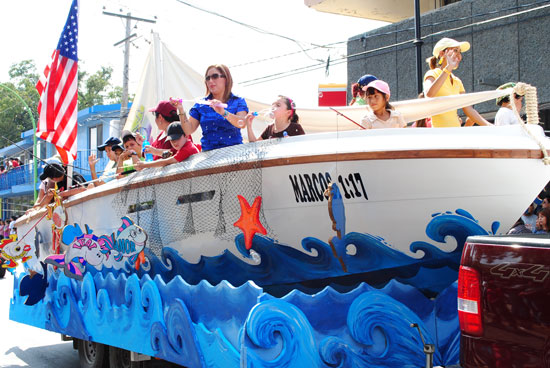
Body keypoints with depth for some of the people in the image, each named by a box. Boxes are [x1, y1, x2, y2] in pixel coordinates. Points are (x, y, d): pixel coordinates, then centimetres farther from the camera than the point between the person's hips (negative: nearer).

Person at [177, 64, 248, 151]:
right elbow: (189, 131, 8)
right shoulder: (201, 104, 14)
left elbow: (242, 124, -12)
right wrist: (181, 110, -5)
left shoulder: (238, 101, 7)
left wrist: (224, 113, -26)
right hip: (208, 153, 1)